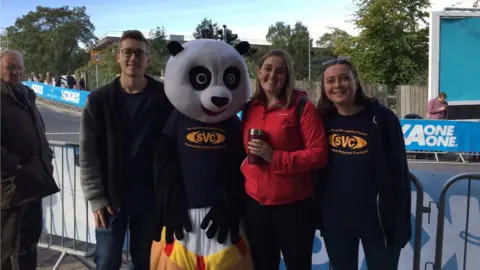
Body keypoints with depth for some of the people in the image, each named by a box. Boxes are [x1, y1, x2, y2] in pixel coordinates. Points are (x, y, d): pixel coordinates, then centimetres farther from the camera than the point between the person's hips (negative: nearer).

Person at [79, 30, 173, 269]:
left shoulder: (164, 98, -5)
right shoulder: (99, 100, -3)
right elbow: (88, 154, -2)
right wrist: (96, 197, -7)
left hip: (150, 198, 0)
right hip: (111, 198, 0)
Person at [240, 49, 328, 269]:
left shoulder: (302, 107, -8)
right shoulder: (250, 108, 7)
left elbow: (319, 154, -14)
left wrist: (275, 157, -21)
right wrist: (244, 166, 3)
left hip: (293, 206, -4)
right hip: (254, 204, 5)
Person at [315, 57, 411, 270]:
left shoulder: (381, 117, -11)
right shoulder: (322, 119, -1)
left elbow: (398, 172, -9)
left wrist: (400, 223, -9)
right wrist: (315, 212, 5)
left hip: (377, 219, -3)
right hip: (334, 219, 4)